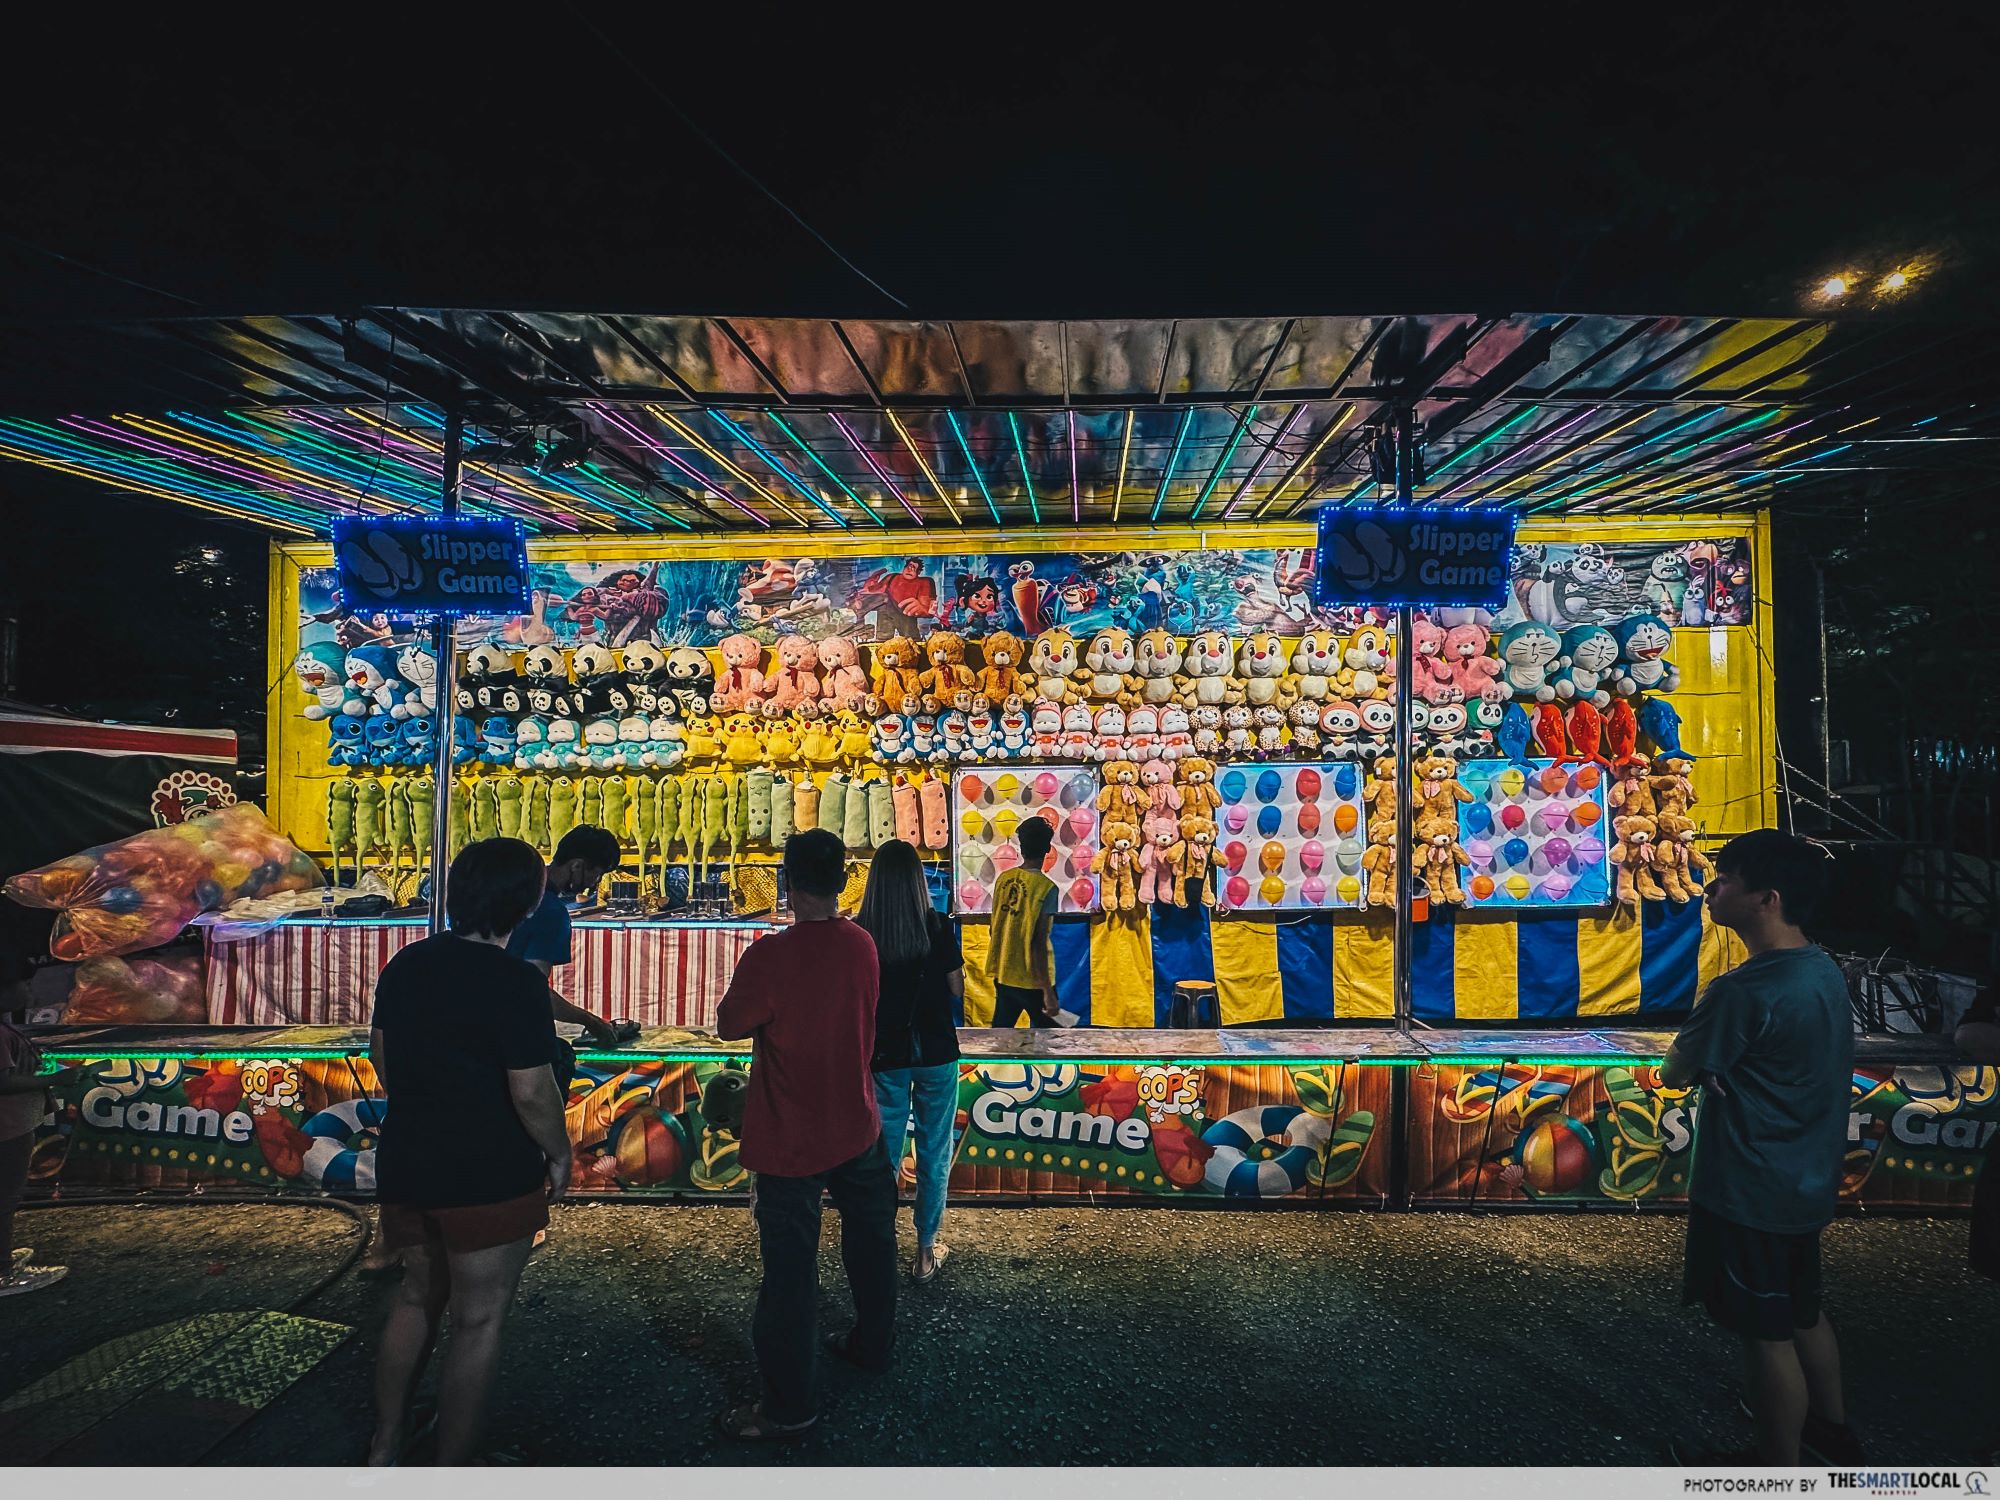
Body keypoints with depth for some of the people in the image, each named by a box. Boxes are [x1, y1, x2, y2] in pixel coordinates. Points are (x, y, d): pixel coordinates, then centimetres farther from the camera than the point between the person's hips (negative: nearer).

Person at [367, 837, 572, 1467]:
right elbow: (531, 1092, -22)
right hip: (490, 1176, -7)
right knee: (478, 1323, 10)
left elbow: (382, 1058, 11)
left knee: (417, 1296, 27)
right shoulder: (515, 982, -22)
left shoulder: (404, 965, 0)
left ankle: (384, 1446, 40)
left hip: (404, 1163, 7)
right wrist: (560, 1154, -6)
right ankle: (451, 1470, 24)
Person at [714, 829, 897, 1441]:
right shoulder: (861, 945, -7)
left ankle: (790, 1404, 23)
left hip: (790, 1141, -5)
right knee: (870, 1240, 23)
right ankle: (873, 1344, 44)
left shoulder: (769, 957, -24)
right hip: (857, 1129, 6)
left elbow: (730, 1025, -11)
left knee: (790, 1265, 9)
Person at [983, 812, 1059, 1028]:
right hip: (1032, 980, -5)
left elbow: (993, 929, 8)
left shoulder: (1003, 878, 1)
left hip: (1002, 975, 6)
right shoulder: (1045, 887, -17)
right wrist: (1048, 991, -17)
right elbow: (1038, 943, -21)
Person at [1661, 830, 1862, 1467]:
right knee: (1803, 1312, 27)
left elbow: (1675, 1074, -16)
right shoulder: (1824, 969, 1)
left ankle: (1780, 1466, 27)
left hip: (1751, 1193, -9)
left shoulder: (1742, 991, -28)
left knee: (1766, 1332, 9)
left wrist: (1682, 1062, 0)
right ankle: (1832, 1428, 46)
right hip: (1808, 1181, 9)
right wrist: (1715, 1067, 1)